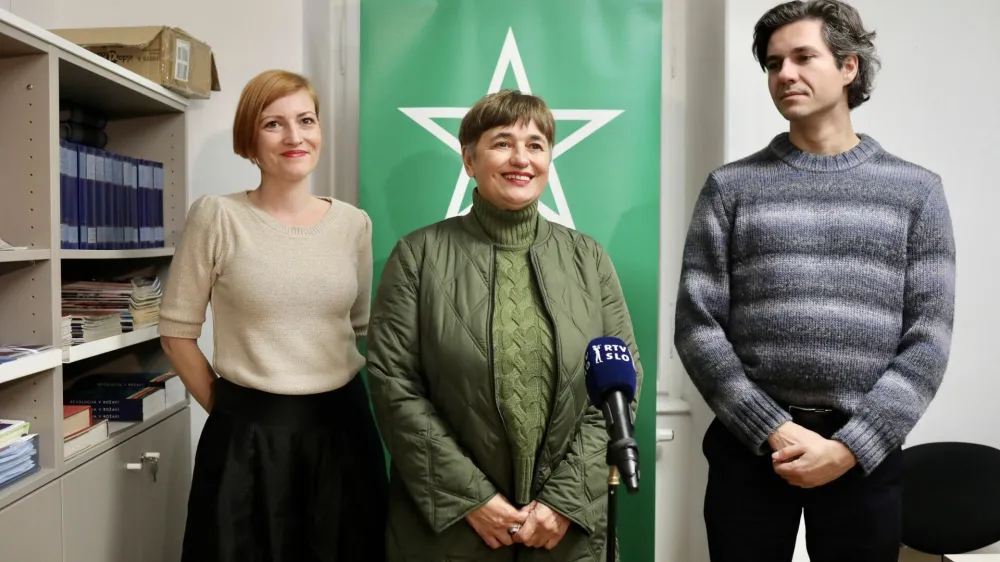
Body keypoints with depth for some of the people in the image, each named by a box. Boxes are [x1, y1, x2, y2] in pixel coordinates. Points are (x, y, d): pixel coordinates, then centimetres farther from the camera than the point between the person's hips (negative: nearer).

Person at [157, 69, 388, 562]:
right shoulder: (217, 215, -6)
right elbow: (177, 331, -1)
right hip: (248, 433, -3)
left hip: (343, 424, 3)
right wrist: (227, 407, 3)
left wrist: (339, 398, 11)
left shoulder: (354, 223, 3)